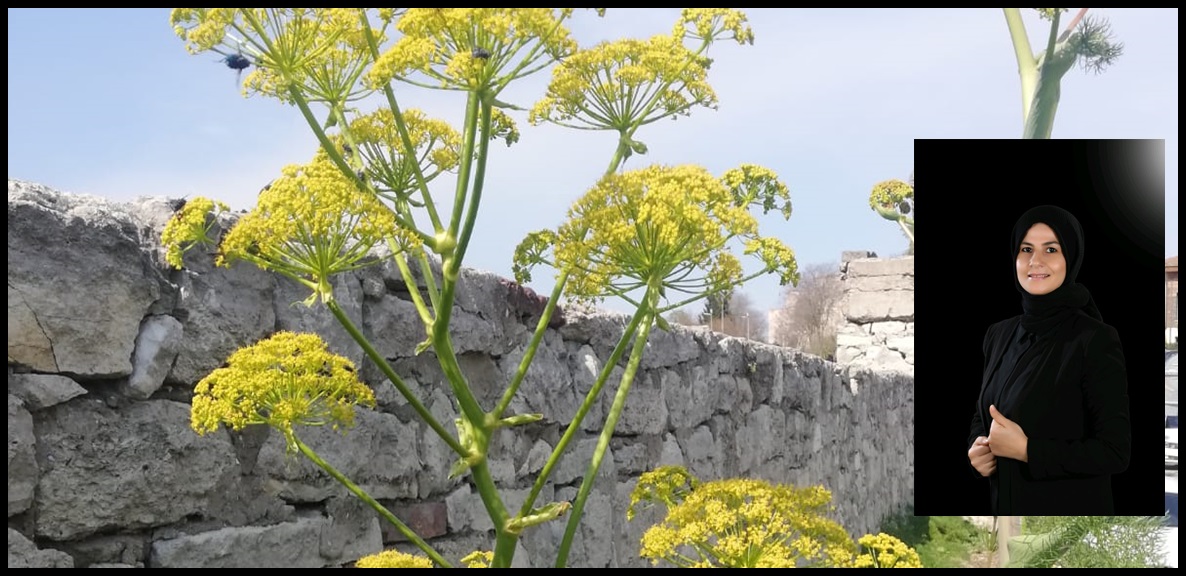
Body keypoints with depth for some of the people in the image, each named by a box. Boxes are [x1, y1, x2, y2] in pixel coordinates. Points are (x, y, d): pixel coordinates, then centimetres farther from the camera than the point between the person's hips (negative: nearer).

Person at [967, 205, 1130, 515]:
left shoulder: (1096, 340, -15)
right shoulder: (999, 334, 2)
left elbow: (1115, 452, -17)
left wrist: (1027, 449, -22)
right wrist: (977, 448, -6)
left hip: (1071, 518, -5)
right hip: (1007, 509, 5)